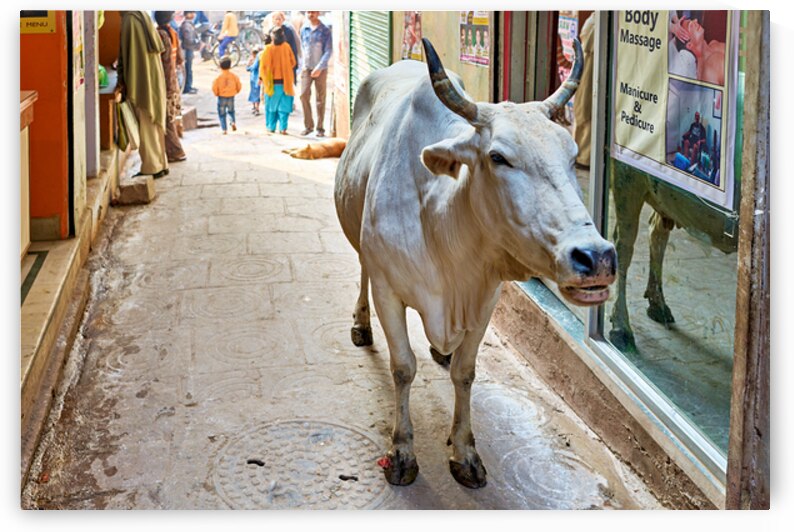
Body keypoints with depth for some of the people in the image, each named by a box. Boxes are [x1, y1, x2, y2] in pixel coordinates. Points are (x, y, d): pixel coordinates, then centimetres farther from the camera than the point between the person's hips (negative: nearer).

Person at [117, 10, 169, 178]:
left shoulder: (128, 21, -14)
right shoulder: (145, 19, 9)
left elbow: (126, 56, -15)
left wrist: (123, 82, -9)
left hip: (141, 83, -8)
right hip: (155, 82, 8)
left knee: (145, 125, -1)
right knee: (155, 124, 14)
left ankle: (151, 167, 4)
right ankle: (161, 164, 20)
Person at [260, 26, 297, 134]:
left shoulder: (268, 49, -11)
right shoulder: (287, 47, -4)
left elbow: (263, 66, -8)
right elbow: (293, 62, 6)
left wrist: (262, 77, 7)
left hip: (273, 82, -1)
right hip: (286, 82, 1)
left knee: (271, 106, 12)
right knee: (284, 106, 6)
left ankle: (271, 127, 15)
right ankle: (282, 128, 0)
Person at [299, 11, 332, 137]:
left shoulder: (325, 31, -3)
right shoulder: (303, 30, 9)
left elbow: (328, 51, -7)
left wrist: (319, 68, -15)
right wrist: (303, 66, 7)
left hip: (320, 69, -3)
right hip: (306, 68, 3)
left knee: (320, 98, 1)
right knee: (304, 95, -4)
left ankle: (320, 128, 7)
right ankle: (308, 125, 5)